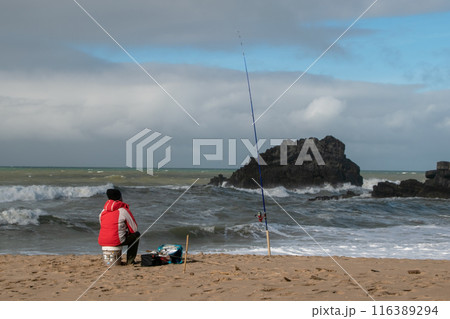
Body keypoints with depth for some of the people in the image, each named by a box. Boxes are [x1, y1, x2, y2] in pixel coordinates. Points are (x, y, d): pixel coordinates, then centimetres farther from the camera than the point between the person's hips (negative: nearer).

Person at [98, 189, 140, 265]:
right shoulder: (124, 210, -4)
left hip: (102, 242, 6)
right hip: (116, 241, -6)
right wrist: (127, 232, 25)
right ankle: (130, 260, 11)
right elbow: (134, 228, 0)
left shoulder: (103, 212, 13)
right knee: (136, 234, 17)